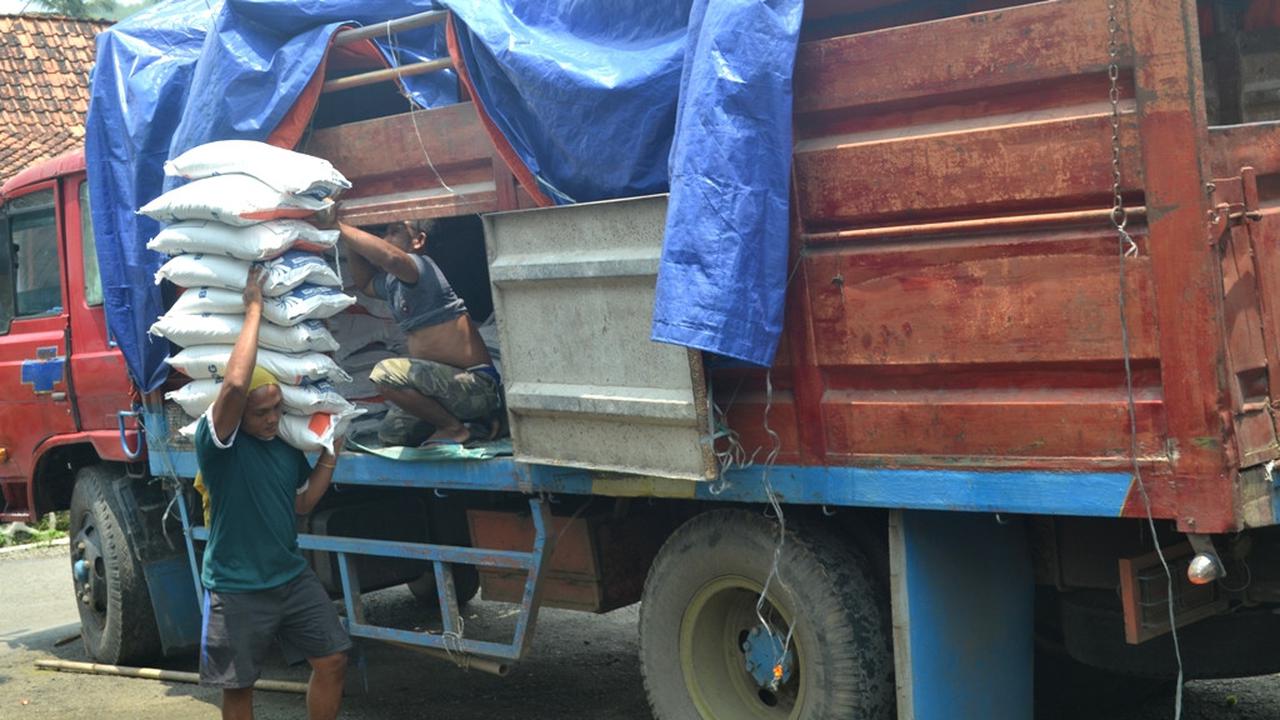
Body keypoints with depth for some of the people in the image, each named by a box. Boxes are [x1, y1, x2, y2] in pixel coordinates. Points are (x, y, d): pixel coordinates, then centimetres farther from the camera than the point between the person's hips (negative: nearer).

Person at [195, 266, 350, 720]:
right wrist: (254, 310, -29)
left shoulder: (287, 445, 3)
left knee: (333, 660, 5)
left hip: (292, 577, 6)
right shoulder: (216, 441, -17)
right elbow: (235, 383, -36)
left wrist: (330, 455, 3)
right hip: (236, 590, -6)